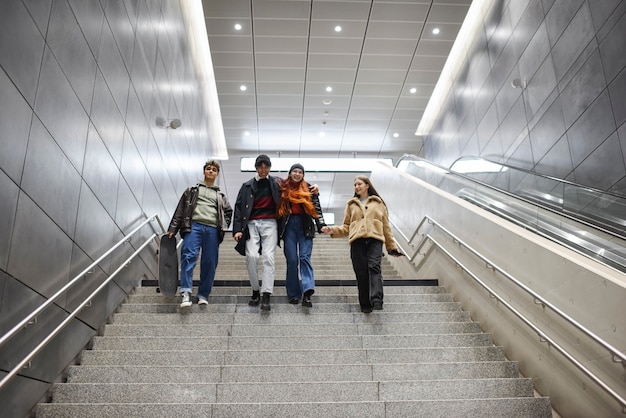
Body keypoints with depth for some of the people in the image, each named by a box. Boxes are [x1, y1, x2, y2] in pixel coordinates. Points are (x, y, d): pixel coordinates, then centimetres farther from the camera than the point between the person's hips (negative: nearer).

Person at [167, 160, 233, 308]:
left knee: (210, 263, -2)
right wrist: (172, 229, 6)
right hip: (194, 226, -2)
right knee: (189, 256, -19)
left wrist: (223, 227, 6)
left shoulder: (221, 196, 27)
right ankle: (186, 293, -24)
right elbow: (180, 210, 14)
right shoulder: (192, 190, 21)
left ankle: (203, 295, 5)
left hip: (212, 229, 2)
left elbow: (229, 211, 23)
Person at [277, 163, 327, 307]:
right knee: (292, 260, -2)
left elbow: (317, 208, 6)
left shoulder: (309, 189, 10)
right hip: (288, 226, 1)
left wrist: (321, 225, -7)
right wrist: (278, 230, 5)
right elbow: (279, 209, 11)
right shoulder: (283, 188, 11)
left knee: (305, 257, -11)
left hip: (305, 226, 0)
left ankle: (307, 293, -21)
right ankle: (293, 294, 3)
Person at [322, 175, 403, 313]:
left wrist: (392, 246, 17)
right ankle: (365, 305, 1)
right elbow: (346, 227, 22)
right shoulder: (351, 204, 23)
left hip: (374, 239, -1)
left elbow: (386, 226, 20)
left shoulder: (378, 203, 21)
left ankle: (376, 300, -33)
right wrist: (333, 230, 2)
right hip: (357, 240, 2)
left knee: (374, 266, -23)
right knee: (361, 273, -5)